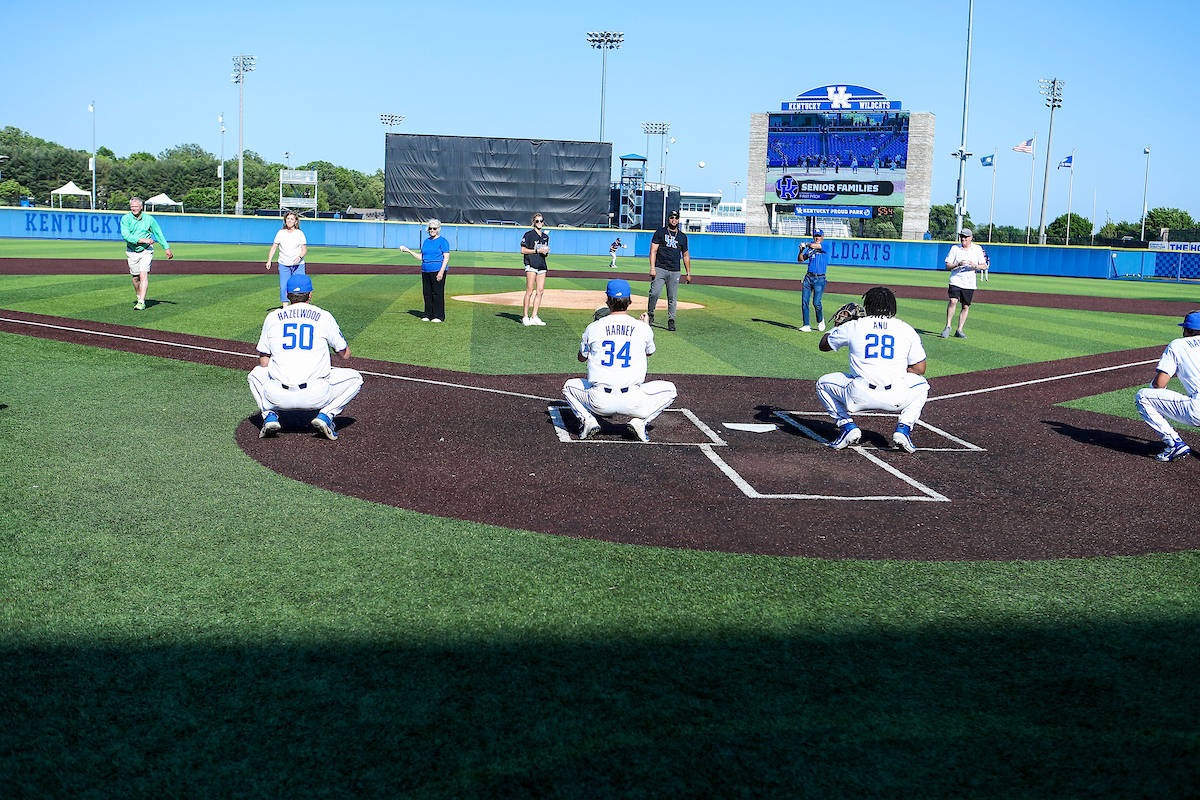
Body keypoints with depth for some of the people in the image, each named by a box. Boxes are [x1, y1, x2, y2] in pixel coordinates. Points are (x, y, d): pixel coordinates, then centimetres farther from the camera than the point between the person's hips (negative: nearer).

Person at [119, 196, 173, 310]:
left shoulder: (149, 219, -3)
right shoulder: (126, 219, -8)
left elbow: (158, 233, 8)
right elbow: (126, 235, -20)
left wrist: (167, 248, 9)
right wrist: (143, 240, -26)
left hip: (146, 251, -1)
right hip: (132, 252, 2)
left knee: (143, 275, -15)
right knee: (135, 277, 11)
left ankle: (141, 302, -19)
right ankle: (139, 296, 36)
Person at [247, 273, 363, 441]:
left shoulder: (272, 317, 11)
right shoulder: (324, 317, 7)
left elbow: (264, 362, 15)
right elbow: (346, 355, 16)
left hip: (278, 397, 2)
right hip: (316, 397, -2)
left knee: (256, 374, 34)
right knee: (355, 378, 22)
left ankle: (270, 415, 9)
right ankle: (326, 414, 0)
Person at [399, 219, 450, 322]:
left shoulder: (442, 241, -3)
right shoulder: (426, 241, 19)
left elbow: (446, 257, -9)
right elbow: (421, 257, 22)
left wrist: (441, 272, -18)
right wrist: (408, 251, 16)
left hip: (438, 271, -7)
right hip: (425, 271, 7)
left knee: (437, 293, -7)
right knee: (427, 293, 7)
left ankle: (439, 316, -2)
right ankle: (428, 315, 15)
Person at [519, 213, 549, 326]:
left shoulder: (545, 236, 19)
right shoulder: (529, 234, -1)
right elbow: (523, 250, -6)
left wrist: (546, 252, 5)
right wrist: (537, 250, -11)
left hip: (542, 265, 7)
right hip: (531, 265, -7)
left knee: (540, 291, 1)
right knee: (530, 291, -9)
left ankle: (534, 317, 5)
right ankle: (525, 317, -6)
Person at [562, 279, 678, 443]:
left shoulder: (593, 328, 1)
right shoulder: (643, 328, 1)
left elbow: (581, 357, 20)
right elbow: (649, 352, 24)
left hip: (599, 403, 1)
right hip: (633, 403, -1)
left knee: (569, 386, 29)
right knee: (669, 389, 22)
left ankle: (587, 419, 4)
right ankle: (640, 420, 2)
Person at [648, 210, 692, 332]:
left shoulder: (683, 236, 15)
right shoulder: (660, 232, 6)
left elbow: (685, 255, 20)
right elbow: (653, 251, 1)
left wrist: (689, 273, 15)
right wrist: (652, 268, -10)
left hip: (674, 272, 2)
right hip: (660, 269, -2)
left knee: (672, 297, 0)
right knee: (655, 293, -15)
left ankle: (671, 321, 7)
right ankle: (650, 315, 5)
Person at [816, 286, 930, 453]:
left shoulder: (853, 327, 9)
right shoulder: (907, 329, 12)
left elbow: (823, 345, 25)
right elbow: (920, 369, 14)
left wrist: (838, 325, 43)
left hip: (859, 397, -1)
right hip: (897, 399, 1)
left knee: (823, 384, 26)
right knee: (922, 385, 34)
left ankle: (847, 426, 8)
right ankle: (903, 428, 13)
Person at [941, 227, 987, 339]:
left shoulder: (977, 249, 5)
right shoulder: (955, 248, 3)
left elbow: (984, 265, 5)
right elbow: (947, 266, 0)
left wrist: (975, 266, -16)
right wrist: (958, 264, -19)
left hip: (969, 283, 2)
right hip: (956, 280, -2)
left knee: (966, 306, 3)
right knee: (953, 301, -20)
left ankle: (959, 330, 11)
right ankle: (948, 326, -9)